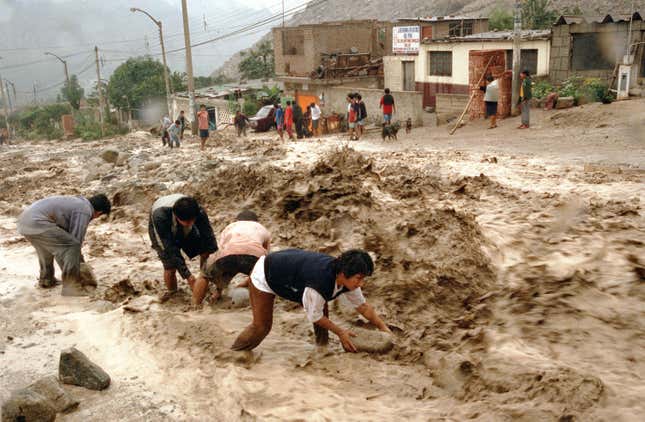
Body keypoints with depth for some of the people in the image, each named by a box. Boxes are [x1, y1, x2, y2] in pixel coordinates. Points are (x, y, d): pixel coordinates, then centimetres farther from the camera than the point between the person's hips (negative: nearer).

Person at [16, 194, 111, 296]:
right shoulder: (85, 212, -5)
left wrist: (80, 259, 40)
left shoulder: (78, 201, 24)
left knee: (47, 246, 34)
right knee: (72, 246, -10)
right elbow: (76, 240, -7)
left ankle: (46, 280, 45)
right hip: (37, 224, -11)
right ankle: (72, 286, -6)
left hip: (24, 220, 11)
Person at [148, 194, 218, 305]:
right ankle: (172, 292, 18)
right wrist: (187, 276, -40)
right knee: (170, 267, -18)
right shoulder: (160, 216, -44)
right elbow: (169, 249, -40)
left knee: (205, 251, -15)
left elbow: (209, 238, -29)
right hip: (161, 232, -3)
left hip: (186, 231, 3)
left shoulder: (199, 212, -37)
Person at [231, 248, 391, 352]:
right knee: (261, 326, -5)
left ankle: (322, 345, 13)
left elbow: (363, 306, -3)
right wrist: (340, 332, -16)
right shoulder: (320, 283, -42)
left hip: (290, 266, 8)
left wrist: (384, 328, -4)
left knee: (322, 306, -2)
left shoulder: (345, 277, -19)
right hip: (265, 276, -7)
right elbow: (314, 316, -24)